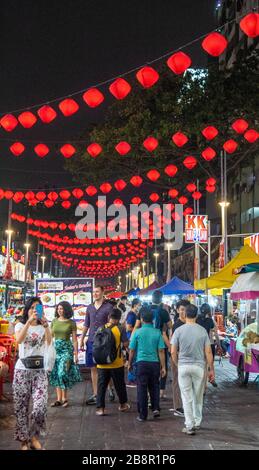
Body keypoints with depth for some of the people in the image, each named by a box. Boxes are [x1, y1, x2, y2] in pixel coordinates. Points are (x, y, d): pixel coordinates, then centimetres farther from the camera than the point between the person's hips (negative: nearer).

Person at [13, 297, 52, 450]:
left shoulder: (44, 327, 7)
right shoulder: (20, 325, 2)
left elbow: (49, 341, -14)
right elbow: (19, 340, -20)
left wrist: (46, 325, -31)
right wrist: (29, 321, -33)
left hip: (40, 370, 1)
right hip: (22, 370, -1)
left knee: (41, 406, -11)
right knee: (21, 407, 2)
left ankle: (34, 436, 10)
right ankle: (24, 440, 16)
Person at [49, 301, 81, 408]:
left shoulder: (71, 323, -1)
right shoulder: (54, 321, 9)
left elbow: (74, 340, -1)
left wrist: (76, 354, -5)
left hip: (66, 349, -4)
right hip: (55, 348, 4)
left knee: (62, 373, -13)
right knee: (56, 374, 3)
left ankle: (65, 398, -2)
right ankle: (59, 399, 10)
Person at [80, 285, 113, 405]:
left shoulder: (108, 307, -4)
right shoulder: (90, 307, 12)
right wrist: (82, 339, 13)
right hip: (91, 341, 5)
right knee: (93, 368, 7)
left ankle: (110, 388, 25)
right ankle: (95, 394, 14)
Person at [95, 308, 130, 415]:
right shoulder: (120, 329, -10)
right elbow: (126, 344, -11)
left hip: (102, 364, 2)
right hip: (116, 364, -2)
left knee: (101, 386, 7)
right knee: (119, 384, 15)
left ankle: (100, 408, 4)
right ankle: (123, 404, 31)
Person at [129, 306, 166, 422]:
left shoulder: (137, 332, -4)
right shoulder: (157, 332, 0)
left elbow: (132, 350, 1)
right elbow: (161, 351, -1)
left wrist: (130, 364, 15)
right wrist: (163, 367, 5)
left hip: (141, 363, -2)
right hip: (155, 363, 2)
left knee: (142, 388, 5)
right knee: (154, 387, 18)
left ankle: (142, 415, 9)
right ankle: (156, 408, 7)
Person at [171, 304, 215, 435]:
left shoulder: (179, 331, -6)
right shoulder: (202, 331, -3)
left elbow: (173, 352, -4)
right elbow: (208, 352, -3)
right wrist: (211, 370, 5)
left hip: (183, 366, -1)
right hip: (199, 366, 1)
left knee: (186, 397, 5)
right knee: (198, 397, 16)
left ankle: (189, 426, 5)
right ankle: (197, 422, 26)